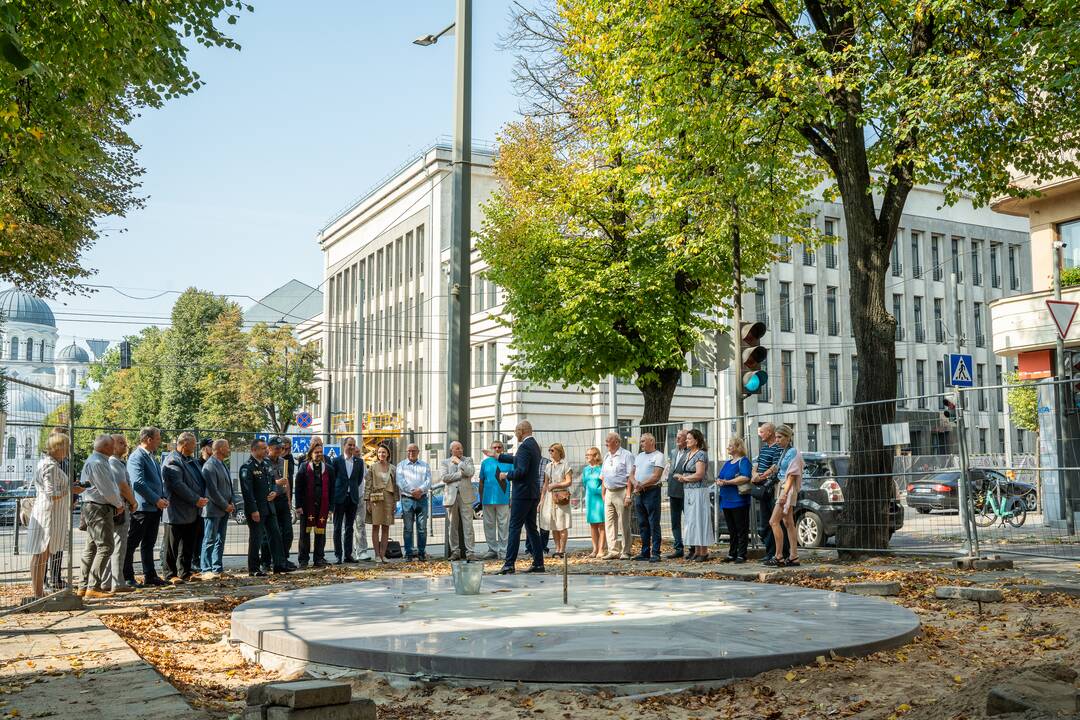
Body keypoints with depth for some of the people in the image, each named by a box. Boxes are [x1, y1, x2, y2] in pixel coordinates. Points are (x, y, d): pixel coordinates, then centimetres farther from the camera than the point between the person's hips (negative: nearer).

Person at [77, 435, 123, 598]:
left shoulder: (101, 461, 17)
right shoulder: (96, 463, -17)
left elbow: (110, 485, 20)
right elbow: (106, 489, -18)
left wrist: (119, 501, 8)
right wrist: (119, 504, -5)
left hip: (93, 508, 11)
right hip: (99, 508, -11)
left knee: (91, 548, 13)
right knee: (105, 547, -10)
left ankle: (83, 586, 17)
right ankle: (93, 587, -10)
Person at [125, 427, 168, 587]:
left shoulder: (151, 458, 19)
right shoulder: (136, 457, -12)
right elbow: (138, 483, -21)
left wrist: (163, 498, 8)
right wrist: (156, 500, -19)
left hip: (155, 508, 10)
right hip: (142, 507, -9)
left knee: (149, 544, 14)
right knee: (131, 544, -2)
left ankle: (150, 576, 19)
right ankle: (127, 578, 1)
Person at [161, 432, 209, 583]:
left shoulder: (191, 460, 16)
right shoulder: (173, 461, -14)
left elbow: (199, 480, 21)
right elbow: (178, 485, -22)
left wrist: (202, 497, 4)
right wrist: (196, 500, -18)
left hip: (191, 512, 9)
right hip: (177, 512, -9)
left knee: (188, 544, 13)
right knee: (172, 545, 0)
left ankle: (185, 572, 21)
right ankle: (170, 574, 6)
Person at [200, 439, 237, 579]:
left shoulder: (222, 465, 16)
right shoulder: (209, 466, -13)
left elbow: (229, 486, 20)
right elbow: (212, 491, -18)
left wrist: (232, 503, 5)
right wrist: (225, 506, -12)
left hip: (225, 510, 9)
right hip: (213, 510, -9)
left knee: (220, 541, 11)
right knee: (210, 540, -4)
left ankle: (218, 569, 16)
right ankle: (207, 571, -1)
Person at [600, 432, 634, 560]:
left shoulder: (626, 455, -5)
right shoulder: (607, 457, 17)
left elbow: (630, 477, -11)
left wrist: (628, 495, -17)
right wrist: (603, 494, 14)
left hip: (621, 492, -7)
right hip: (609, 493, 7)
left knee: (624, 524, -3)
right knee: (609, 523, 6)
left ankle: (625, 552, 3)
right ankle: (613, 551, 12)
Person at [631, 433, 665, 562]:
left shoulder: (658, 456, -3)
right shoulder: (639, 456, 19)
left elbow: (656, 477, -13)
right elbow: (631, 474, 14)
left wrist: (642, 485, -14)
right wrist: (635, 483, -7)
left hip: (652, 492, -7)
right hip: (638, 493, 7)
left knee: (654, 524, -5)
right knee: (642, 524, 10)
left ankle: (655, 553, -4)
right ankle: (645, 552, 16)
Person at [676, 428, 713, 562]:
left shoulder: (701, 454, -11)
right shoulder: (689, 454, 16)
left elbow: (699, 474, -19)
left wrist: (684, 478, -7)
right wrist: (682, 477, -2)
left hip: (698, 492, -9)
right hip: (688, 492, 9)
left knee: (698, 520, -6)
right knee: (691, 520, 10)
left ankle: (704, 552, -1)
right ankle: (696, 551, 15)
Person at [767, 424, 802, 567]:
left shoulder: (793, 452, -11)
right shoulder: (785, 452, 17)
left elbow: (792, 475, -17)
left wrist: (785, 493, -23)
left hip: (789, 490, -10)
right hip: (783, 489, 10)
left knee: (774, 521, -12)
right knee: (788, 523, 8)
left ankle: (779, 557, -10)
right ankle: (793, 557, 9)